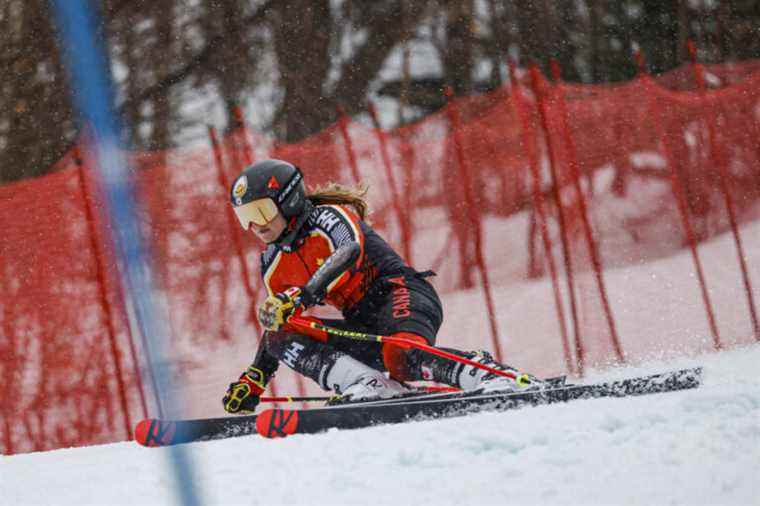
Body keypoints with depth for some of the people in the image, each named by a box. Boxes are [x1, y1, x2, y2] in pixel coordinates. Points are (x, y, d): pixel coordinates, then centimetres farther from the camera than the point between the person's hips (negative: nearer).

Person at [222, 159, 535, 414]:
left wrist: (301, 296, -43)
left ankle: (503, 381, -29)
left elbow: (350, 252, -31)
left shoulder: (327, 216, -9)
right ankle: (373, 390, -29)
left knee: (403, 359, -40)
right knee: (280, 337, -14)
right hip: (361, 326, 8)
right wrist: (253, 381, 20)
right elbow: (276, 321, 26)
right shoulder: (273, 265, 15)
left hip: (400, 292, -8)